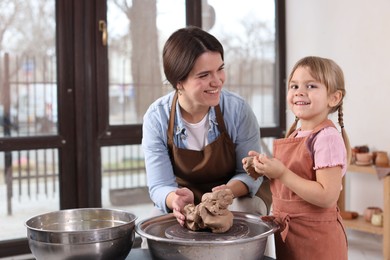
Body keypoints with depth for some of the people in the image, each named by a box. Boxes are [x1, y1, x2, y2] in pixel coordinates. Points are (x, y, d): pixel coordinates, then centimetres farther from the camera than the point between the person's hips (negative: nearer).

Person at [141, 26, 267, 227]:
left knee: (250, 207, -33)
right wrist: (176, 199, -38)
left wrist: (228, 191, -32)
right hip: (182, 210, 1)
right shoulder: (156, 118, -16)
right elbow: (160, 185, -14)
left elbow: (250, 173, -9)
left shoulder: (238, 110, -16)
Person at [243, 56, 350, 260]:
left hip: (316, 237, -7)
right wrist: (266, 169, -1)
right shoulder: (295, 134, 5)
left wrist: (281, 172, -23)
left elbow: (327, 196, -24)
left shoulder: (327, 138, -19)